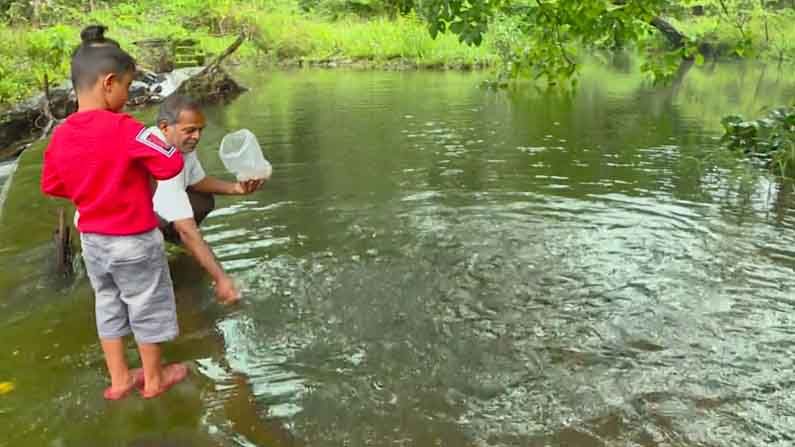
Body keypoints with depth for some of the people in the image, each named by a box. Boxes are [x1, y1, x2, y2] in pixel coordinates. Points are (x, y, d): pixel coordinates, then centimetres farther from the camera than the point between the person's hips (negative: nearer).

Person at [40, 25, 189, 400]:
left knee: (108, 307, 21)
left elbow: (51, 186, 7)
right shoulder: (125, 128, -23)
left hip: (92, 240, 6)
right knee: (147, 309, 13)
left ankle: (119, 379, 33)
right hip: (134, 240, -6)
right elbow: (172, 164, -22)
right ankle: (153, 379, 29)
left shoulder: (60, 135, -4)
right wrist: (143, 168, -3)